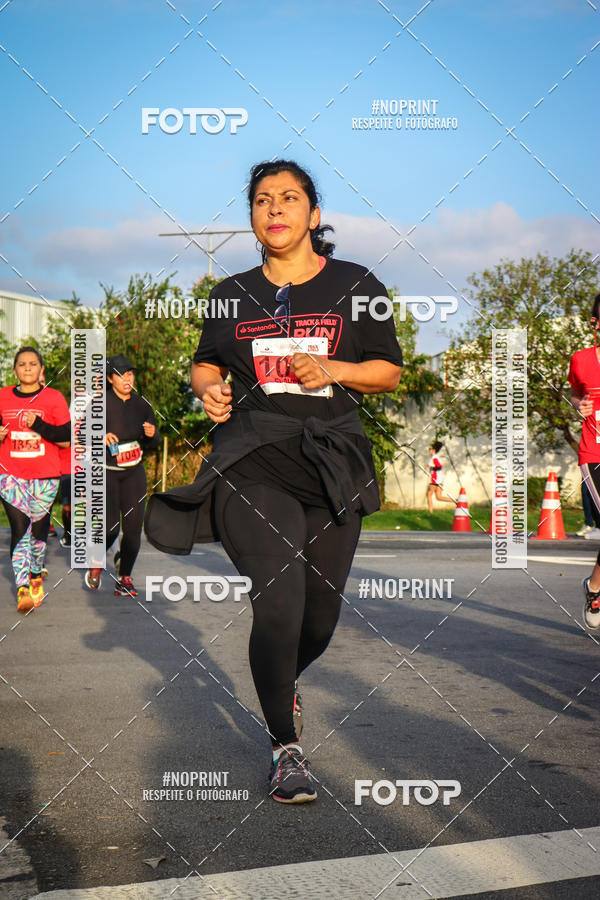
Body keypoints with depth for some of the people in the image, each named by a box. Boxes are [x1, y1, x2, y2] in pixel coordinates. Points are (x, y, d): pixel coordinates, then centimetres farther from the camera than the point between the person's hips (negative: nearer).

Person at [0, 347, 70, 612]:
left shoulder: (54, 398, 0)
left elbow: (66, 439, -5)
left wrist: (39, 425, -18)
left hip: (44, 474, 0)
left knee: (38, 528, 8)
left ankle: (36, 575, 33)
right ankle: (23, 588, -15)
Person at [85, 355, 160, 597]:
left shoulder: (141, 404, 6)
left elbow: (152, 444, 13)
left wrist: (152, 435, -10)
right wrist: (101, 437, -28)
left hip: (133, 473, 4)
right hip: (105, 473, -4)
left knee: (133, 527, -4)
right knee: (111, 528, -12)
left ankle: (125, 578, 9)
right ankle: (96, 563, 19)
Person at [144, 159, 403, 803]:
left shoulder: (355, 286, 8)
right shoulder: (232, 295, 12)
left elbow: (390, 370, 10)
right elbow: (205, 365, 21)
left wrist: (332, 369, -8)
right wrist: (208, 390, -2)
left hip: (333, 458, 1)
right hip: (252, 460, -1)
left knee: (320, 612, 5)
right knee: (278, 601, -17)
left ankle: (283, 683, 41)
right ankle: (285, 747, 0)